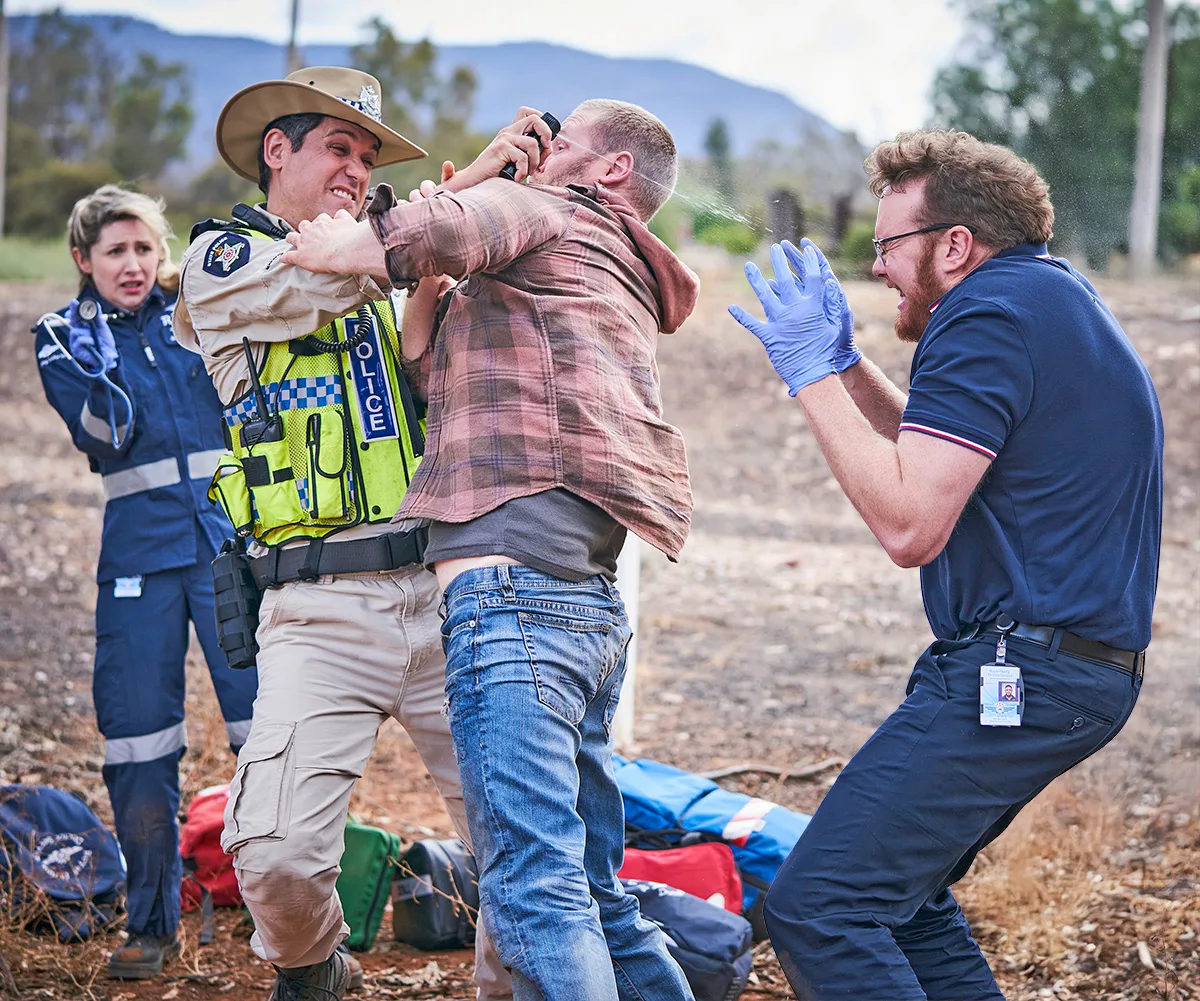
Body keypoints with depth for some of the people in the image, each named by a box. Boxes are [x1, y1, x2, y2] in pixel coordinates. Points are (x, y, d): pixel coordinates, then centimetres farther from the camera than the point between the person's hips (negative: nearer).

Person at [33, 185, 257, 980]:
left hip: (231, 540, 0)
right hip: (140, 552, 0)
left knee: (267, 722, -6)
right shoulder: (66, 338, 8)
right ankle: (153, 925, 16)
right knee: (137, 739, 1)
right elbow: (103, 440, -6)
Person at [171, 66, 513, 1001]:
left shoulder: (380, 284, 23)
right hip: (324, 609, -4)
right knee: (277, 856, -13)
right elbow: (339, 275, -11)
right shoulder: (223, 258, 6)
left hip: (440, 593, 5)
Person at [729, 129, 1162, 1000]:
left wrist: (812, 373, -13)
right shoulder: (1055, 298, 18)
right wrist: (845, 364, 17)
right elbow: (941, 463, 25)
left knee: (816, 908, -14)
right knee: (899, 892, 22)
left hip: (1015, 672, -11)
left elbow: (908, 524, -21)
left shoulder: (988, 319, -15)